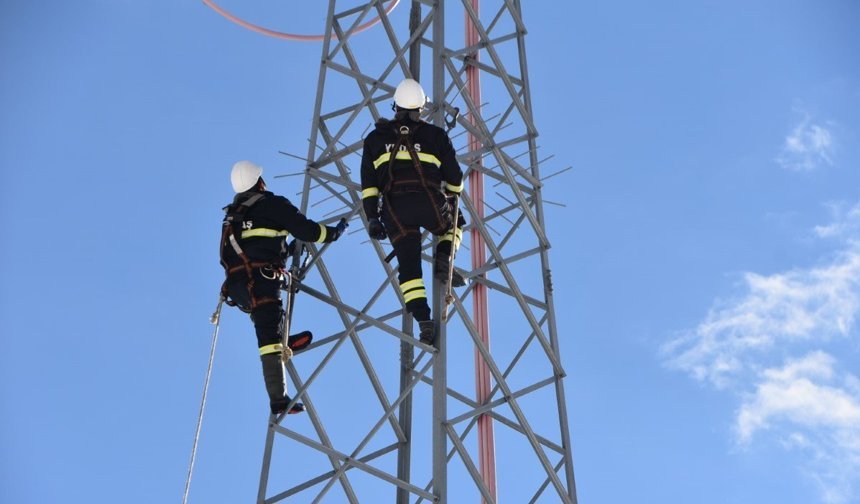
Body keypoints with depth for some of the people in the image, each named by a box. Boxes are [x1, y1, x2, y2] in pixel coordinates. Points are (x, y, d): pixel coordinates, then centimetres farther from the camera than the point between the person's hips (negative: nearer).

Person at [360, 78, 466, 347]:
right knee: (454, 225, 31)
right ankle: (443, 259, 3)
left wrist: (372, 218, 10)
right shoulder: (435, 135, 12)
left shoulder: (375, 138, 17)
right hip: (430, 203, -1)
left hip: (394, 210, 1)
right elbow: (454, 177, 14)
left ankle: (423, 320, -7)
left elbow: (368, 183, 10)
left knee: (408, 266, 6)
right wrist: (453, 200, 34)